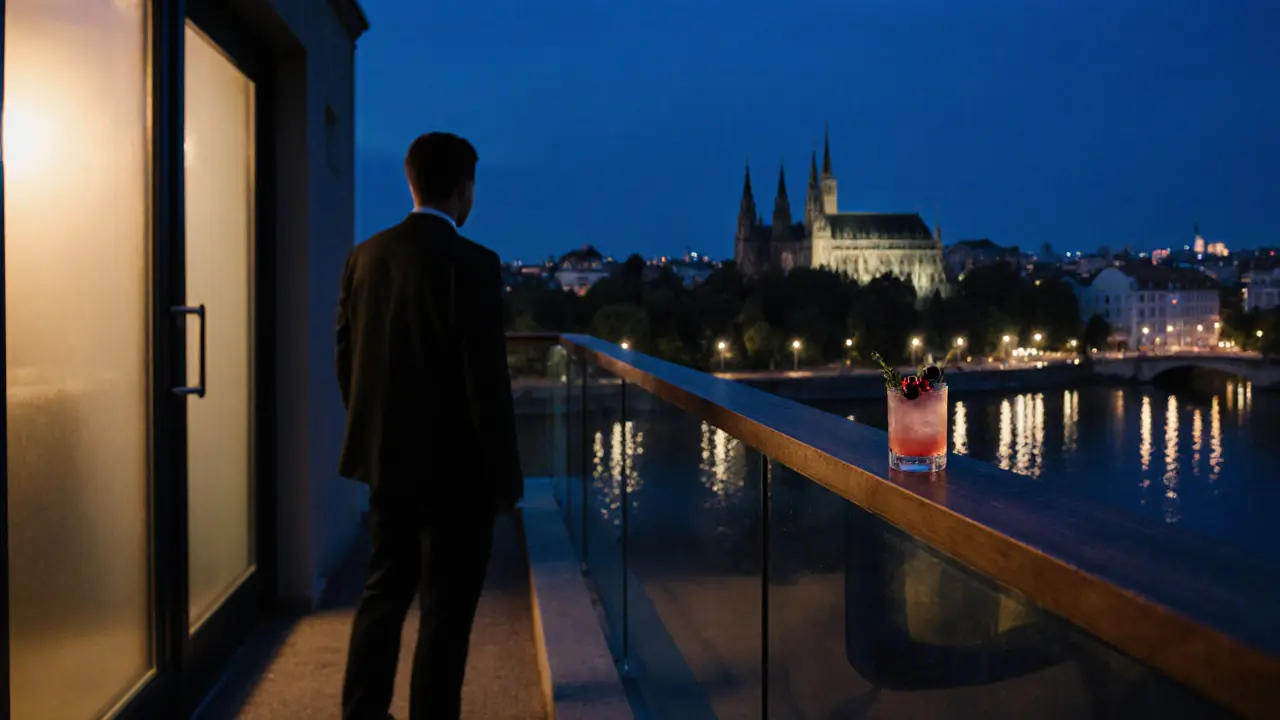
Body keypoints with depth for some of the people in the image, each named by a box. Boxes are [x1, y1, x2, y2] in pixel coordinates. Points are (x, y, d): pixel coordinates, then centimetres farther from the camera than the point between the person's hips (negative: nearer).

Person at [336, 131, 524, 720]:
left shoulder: (365, 256, 3)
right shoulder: (471, 263, -16)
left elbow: (345, 358, 8)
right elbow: (486, 380, -18)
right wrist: (506, 475, -9)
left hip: (386, 458, 7)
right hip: (453, 466, -6)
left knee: (384, 591, 20)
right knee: (446, 609, 6)